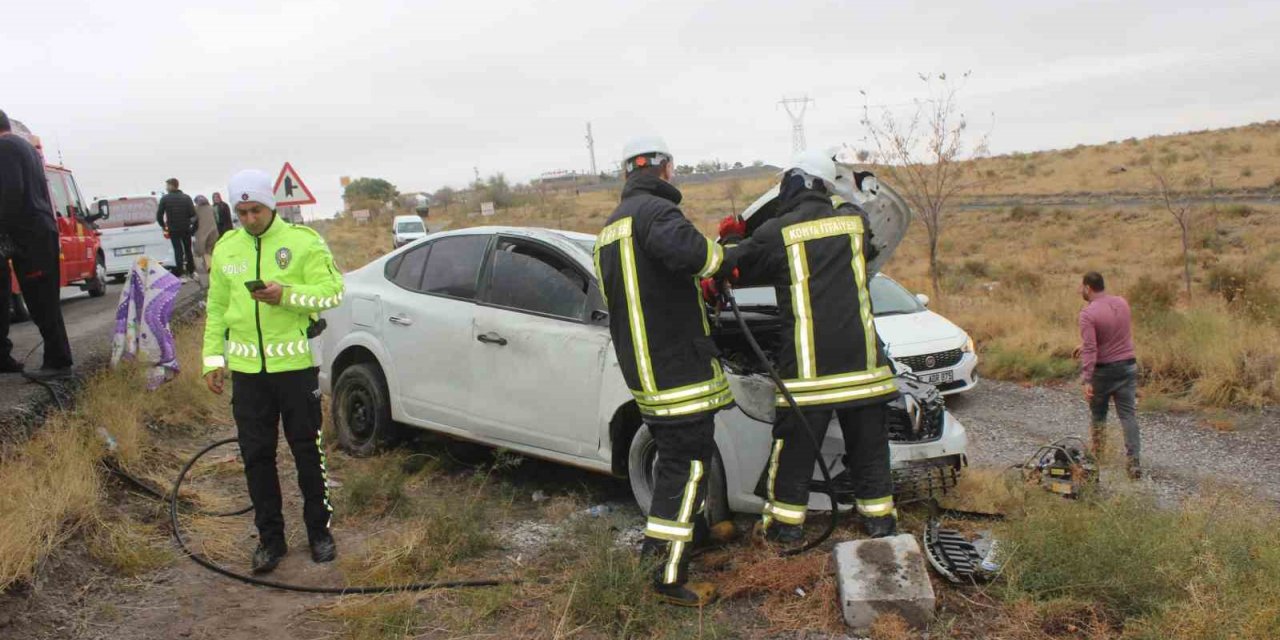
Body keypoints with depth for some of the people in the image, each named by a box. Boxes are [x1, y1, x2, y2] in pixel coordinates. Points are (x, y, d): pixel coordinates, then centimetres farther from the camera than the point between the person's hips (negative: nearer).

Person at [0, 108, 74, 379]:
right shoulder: (27, 147, 20)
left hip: (28, 235, -9)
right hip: (40, 230, 9)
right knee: (42, 300, 8)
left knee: (41, 302, -7)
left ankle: (58, 361, -5)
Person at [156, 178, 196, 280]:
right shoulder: (186, 197, 0)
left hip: (173, 229, -2)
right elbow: (192, 213, -6)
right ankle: (192, 271, 19)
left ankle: (182, 274, -3)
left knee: (178, 250, 2)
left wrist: (163, 225, 7)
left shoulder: (165, 198, -6)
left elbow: (159, 214, -8)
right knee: (188, 249, 15)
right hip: (186, 228, 2)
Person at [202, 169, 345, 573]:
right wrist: (212, 358, 10)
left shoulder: (302, 241, -3)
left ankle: (319, 532, 21)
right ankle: (270, 538, 22)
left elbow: (332, 291, -8)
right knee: (256, 456, 9)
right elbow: (216, 308, 15)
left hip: (294, 363, -4)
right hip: (246, 368, 4)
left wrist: (286, 294, -22)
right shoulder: (226, 248, 10)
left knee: (307, 450, 6)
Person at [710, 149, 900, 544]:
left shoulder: (776, 233, -6)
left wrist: (732, 238, 28)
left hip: (807, 363, -3)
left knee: (794, 446, 9)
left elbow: (737, 268, 7)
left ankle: (785, 523, 18)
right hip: (861, 359, 4)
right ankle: (880, 519, 22)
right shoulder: (855, 220, 7)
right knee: (869, 444, 14)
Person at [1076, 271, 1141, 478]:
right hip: (1127, 366, 4)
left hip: (1104, 370, -4)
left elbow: (1090, 349, -23)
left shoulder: (1088, 313, -17)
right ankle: (1134, 463, -3)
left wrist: (1086, 380, -24)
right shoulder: (1122, 303, 3)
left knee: (1098, 414, 14)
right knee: (1128, 415, 3)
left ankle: (1098, 456, 25)